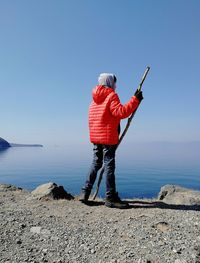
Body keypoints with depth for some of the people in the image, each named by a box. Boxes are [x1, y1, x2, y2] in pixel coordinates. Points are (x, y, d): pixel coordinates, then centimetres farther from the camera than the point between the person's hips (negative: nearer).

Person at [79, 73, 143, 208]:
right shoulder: (111, 95, -7)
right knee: (109, 165, -4)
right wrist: (135, 99, -16)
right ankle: (111, 198, 3)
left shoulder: (95, 98, 17)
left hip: (95, 136, 8)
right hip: (108, 136, -8)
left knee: (96, 163, 14)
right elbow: (121, 112, -20)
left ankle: (85, 193, 16)